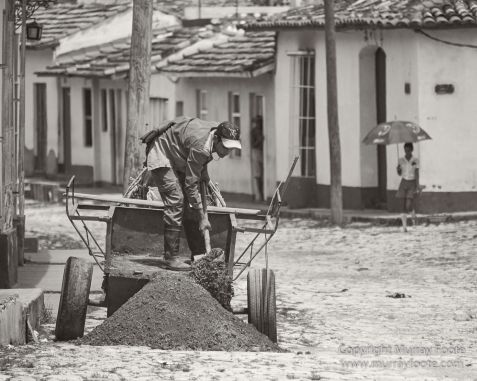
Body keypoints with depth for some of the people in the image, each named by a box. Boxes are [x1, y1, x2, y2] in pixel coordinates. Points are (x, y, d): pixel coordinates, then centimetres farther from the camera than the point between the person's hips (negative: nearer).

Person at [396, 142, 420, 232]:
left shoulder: (415, 161, -4)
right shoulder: (401, 160, 4)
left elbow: (417, 174, -5)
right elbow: (400, 174, 12)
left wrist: (417, 186, -11)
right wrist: (398, 169, -12)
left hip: (412, 183, -3)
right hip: (404, 182, 3)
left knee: (409, 205, -12)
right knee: (404, 205, -2)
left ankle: (413, 214, 24)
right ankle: (404, 226, 0)